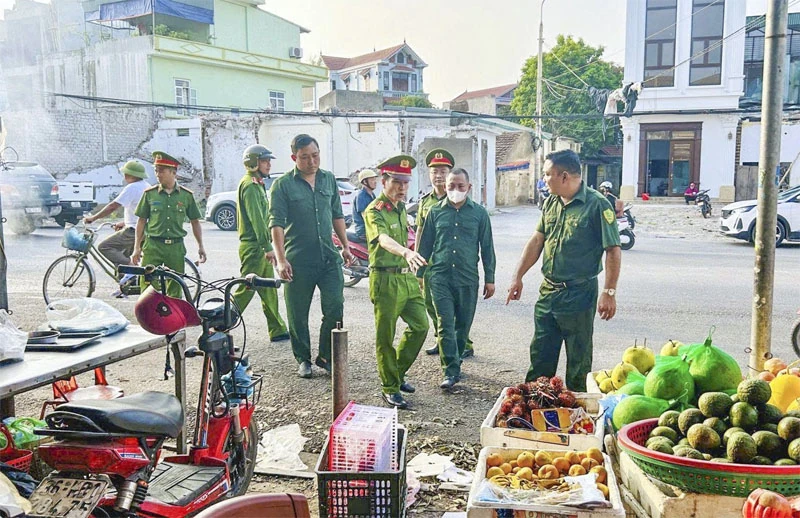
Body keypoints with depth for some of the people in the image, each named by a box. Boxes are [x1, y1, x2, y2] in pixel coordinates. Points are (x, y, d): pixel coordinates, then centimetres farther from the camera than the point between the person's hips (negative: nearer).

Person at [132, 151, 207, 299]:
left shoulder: (186, 195, 3)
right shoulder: (150, 194, 3)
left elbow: (195, 221, 11)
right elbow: (141, 221, 8)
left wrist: (200, 246, 8)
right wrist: (137, 247, 5)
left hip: (176, 247, 1)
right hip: (152, 246, 0)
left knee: (175, 290, 7)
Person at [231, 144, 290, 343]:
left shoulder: (257, 184, 19)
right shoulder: (250, 185, -14)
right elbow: (256, 219, -21)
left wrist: (267, 246, 21)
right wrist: (268, 247, -23)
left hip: (260, 247, 10)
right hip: (253, 247, -10)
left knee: (269, 291, 12)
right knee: (245, 291, -6)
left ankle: (278, 331, 18)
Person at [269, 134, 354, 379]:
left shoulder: (329, 179, 11)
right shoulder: (282, 185, -4)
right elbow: (276, 223, -9)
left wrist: (345, 246, 15)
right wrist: (280, 259, -16)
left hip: (329, 257, 4)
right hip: (298, 261, -3)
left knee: (335, 309, 0)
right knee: (298, 314, 6)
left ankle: (325, 356, 17)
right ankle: (303, 359, 24)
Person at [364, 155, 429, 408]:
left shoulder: (401, 208, 13)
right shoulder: (374, 211, -14)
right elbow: (384, 239, -33)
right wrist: (406, 252, -52)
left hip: (407, 277, 8)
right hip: (385, 280, -8)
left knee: (420, 326, 10)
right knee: (385, 337, 1)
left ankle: (397, 372, 28)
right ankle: (390, 389, 13)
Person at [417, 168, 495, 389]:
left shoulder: (479, 213, 4)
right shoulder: (436, 212, 5)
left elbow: (487, 247, 7)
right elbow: (425, 245, 10)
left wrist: (490, 279, 4)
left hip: (468, 278, 1)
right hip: (440, 277, 0)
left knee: (463, 325, 9)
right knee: (445, 325, -6)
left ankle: (454, 363, 26)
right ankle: (451, 371, -2)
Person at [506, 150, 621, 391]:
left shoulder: (597, 205, -14)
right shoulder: (551, 203, 6)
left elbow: (613, 250, -15)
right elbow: (537, 241, 12)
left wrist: (609, 293, -18)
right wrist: (517, 277, 9)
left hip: (579, 293, -6)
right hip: (548, 290, 6)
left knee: (578, 358, 8)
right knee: (540, 353, 16)